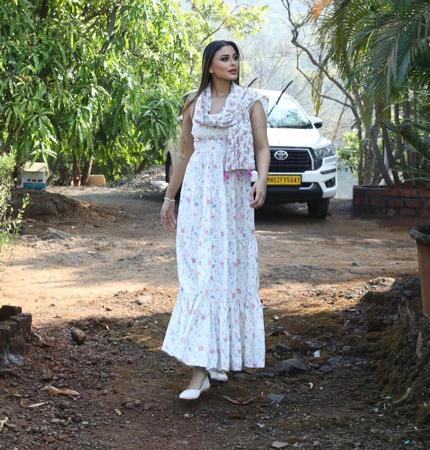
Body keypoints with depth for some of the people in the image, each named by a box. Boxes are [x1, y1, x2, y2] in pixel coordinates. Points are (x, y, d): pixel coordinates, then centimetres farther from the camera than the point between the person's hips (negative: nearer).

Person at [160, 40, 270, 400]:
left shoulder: (251, 101, 5)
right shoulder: (194, 104, 11)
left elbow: (262, 147, -1)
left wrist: (261, 181, -20)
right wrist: (170, 196, 18)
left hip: (234, 194, -1)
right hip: (198, 192, 1)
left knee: (230, 271, 1)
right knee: (200, 272, -6)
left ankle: (220, 357, 16)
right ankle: (201, 369, -5)